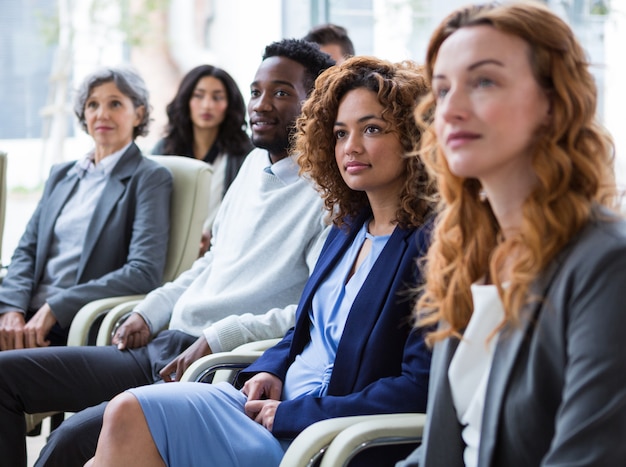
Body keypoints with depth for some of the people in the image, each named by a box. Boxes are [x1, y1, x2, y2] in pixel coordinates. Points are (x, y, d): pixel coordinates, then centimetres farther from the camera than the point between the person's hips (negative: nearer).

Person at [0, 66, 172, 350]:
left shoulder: (150, 179, 1)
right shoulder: (61, 175, 20)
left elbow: (145, 272, -11)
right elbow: (27, 250, 14)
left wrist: (55, 308, -16)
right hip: (29, 316, 6)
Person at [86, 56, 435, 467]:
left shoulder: (429, 244, -12)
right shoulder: (350, 228, 15)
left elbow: (418, 387, -19)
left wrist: (291, 412, -17)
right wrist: (270, 370, 3)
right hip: (279, 400, 8)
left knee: (130, 416, -19)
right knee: (127, 416, -12)